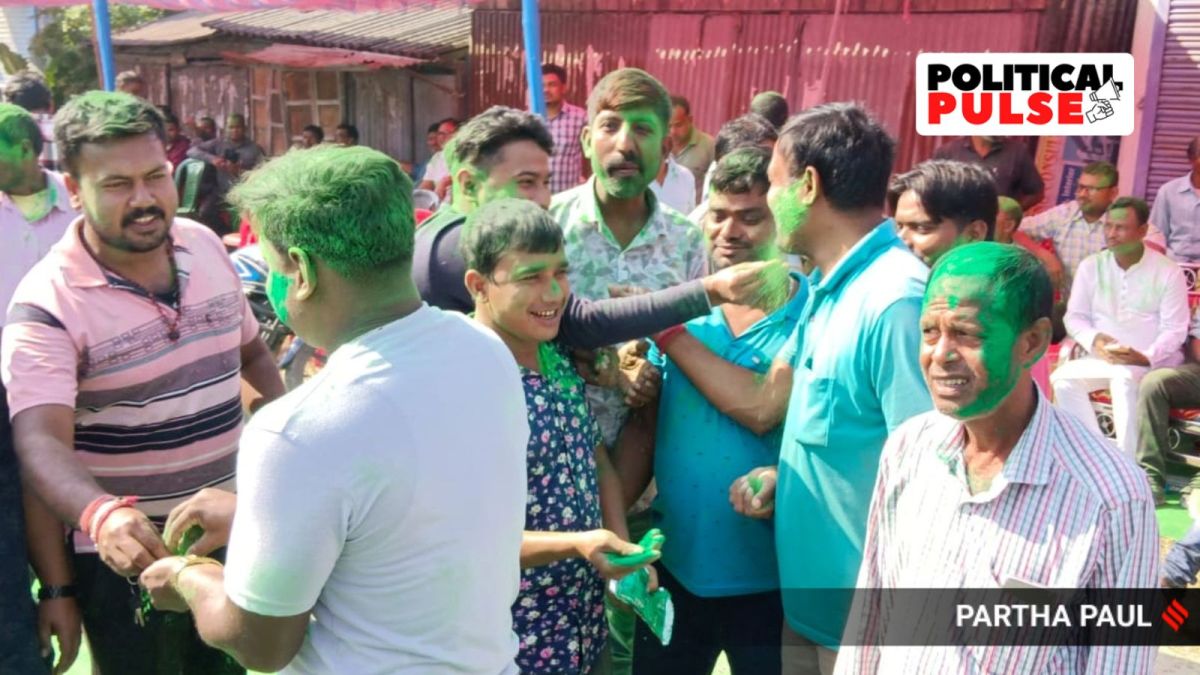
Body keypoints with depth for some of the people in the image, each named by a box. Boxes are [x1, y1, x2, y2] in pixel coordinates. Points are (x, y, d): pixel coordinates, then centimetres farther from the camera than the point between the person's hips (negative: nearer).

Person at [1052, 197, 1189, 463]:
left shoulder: (1168, 272, -3)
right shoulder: (1091, 266, 6)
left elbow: (1175, 329, -6)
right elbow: (1074, 316, 5)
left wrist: (1146, 358, -24)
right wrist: (1093, 340, -17)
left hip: (1152, 362, -3)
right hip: (1102, 358, 4)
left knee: (1124, 377, -36)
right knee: (1063, 378, -24)